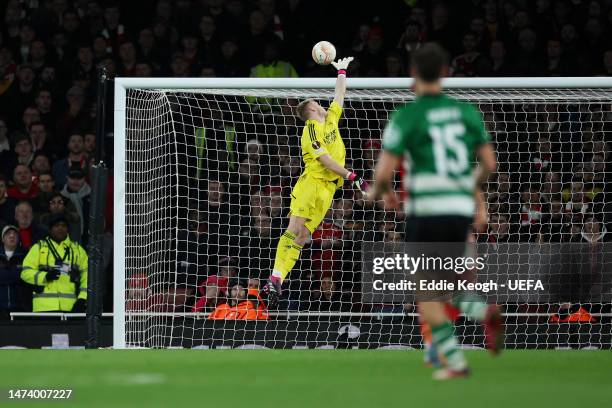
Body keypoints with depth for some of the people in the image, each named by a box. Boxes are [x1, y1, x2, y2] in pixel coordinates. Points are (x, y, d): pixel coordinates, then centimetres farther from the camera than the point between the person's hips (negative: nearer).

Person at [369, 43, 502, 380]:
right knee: (443, 287, 20)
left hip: (426, 212, -5)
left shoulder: (405, 117, -7)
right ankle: (484, 312, -12)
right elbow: (489, 164, 10)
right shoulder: (466, 111, 8)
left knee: (424, 293, 9)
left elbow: (383, 172, -11)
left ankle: (455, 362, -3)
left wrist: (379, 192, 13)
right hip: (460, 211, 5)